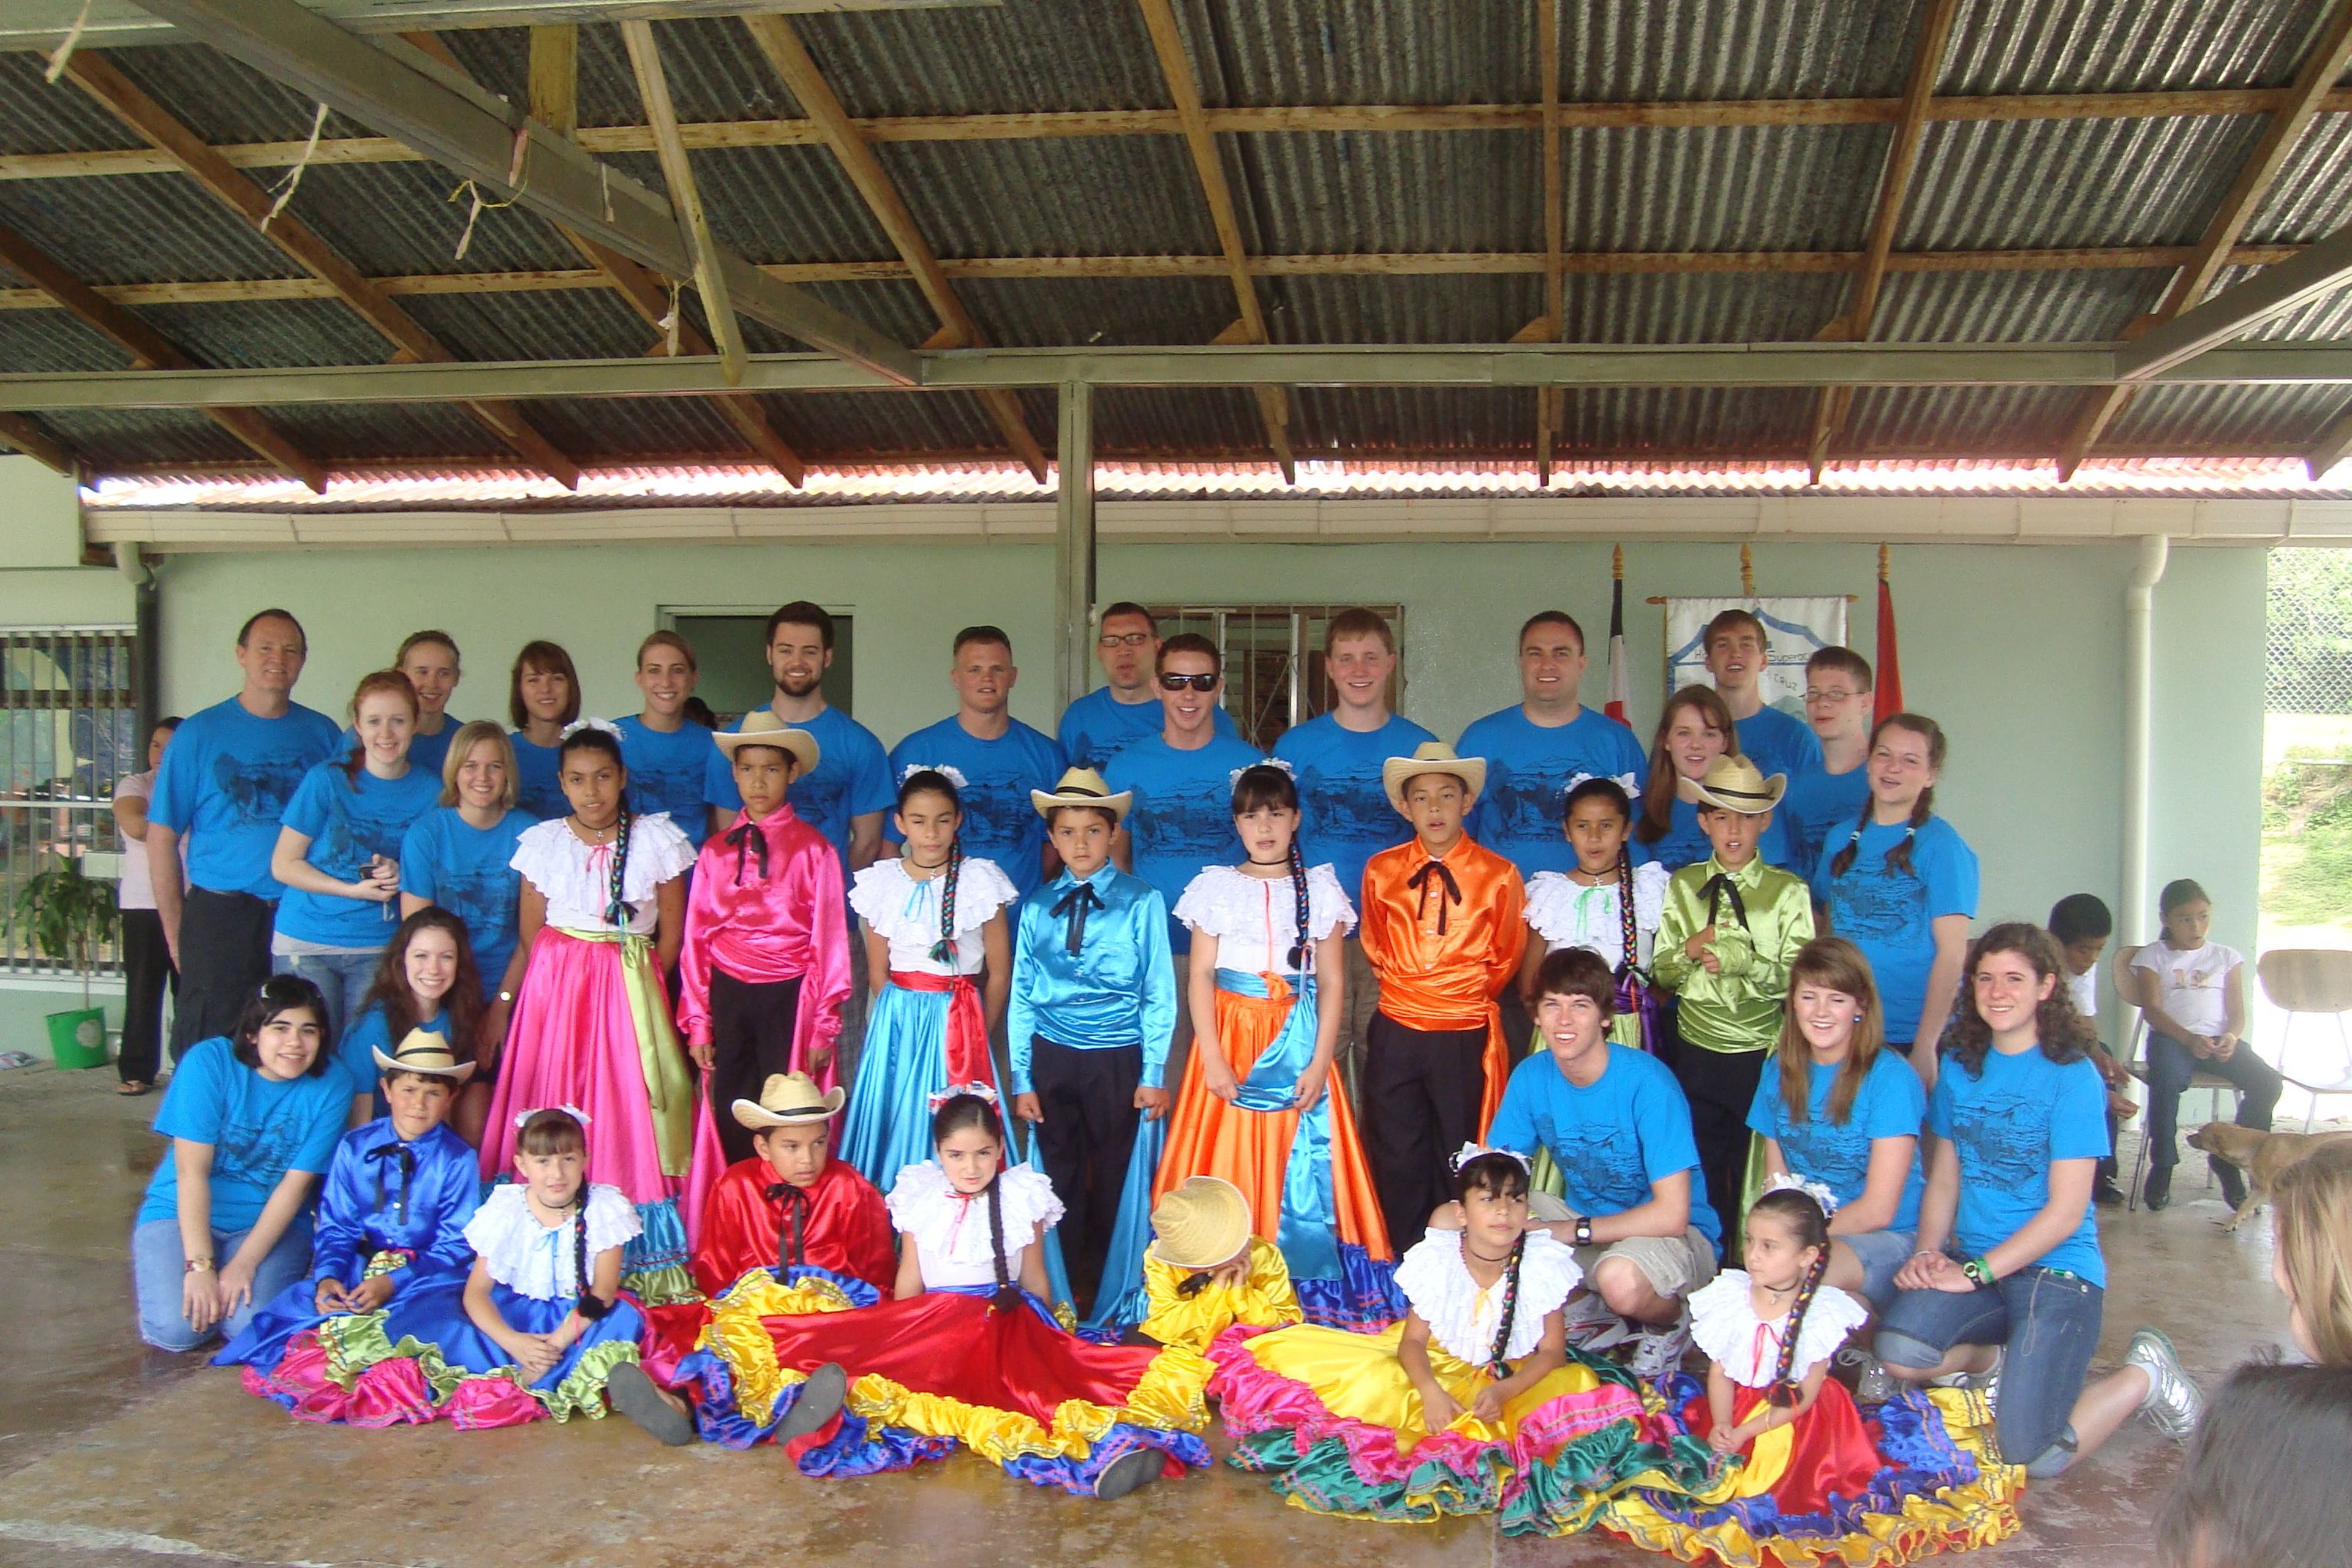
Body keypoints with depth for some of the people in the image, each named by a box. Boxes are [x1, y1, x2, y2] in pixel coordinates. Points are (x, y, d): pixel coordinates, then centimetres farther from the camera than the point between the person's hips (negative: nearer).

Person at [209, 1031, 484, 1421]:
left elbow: (455, 1247, -7)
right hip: (359, 1267, 3)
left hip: (430, 1275, -3)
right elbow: (335, 1228, 3)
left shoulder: (458, 1159, -5)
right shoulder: (354, 1147, 4)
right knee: (296, 1303, -24)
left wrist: (392, 1283, -23)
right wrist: (328, 1276, -19)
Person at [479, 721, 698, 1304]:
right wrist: (564, 980, 1)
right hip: (556, 987, 1)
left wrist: (639, 982, 0)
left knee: (630, 1111, -3)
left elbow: (671, 931, 5)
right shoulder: (543, 842, 5)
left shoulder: (655, 839, 1)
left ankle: (645, 1262, 3)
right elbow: (531, 932, 9)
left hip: (631, 988, -1)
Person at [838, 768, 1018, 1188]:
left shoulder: (980, 880, -5)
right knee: (897, 1119, 5)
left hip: (957, 1021, -2)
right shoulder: (882, 882, 2)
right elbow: (878, 971, 7)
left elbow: (999, 973, -2)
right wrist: (902, 1014, 3)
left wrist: (979, 1035, 0)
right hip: (896, 1019, 2)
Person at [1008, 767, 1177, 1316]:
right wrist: (1021, 1077, 3)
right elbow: (1021, 995, 6)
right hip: (1051, 1055, 2)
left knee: (1115, 1181, 9)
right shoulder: (1036, 906, 4)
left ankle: (1107, 1291, 25)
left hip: (1117, 1057, -2)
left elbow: (1159, 993, -3)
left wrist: (1154, 1073, -7)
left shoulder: (1142, 902, -4)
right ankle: (1063, 1292, 26)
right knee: (1059, 1177, 12)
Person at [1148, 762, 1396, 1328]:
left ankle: (1302, 1286, 7)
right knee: (1227, 1158, -2)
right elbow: (1201, 975, 1)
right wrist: (1211, 1057, -9)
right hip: (1231, 1037, 0)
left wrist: (1320, 1062, -7)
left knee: (1300, 1163, -2)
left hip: (1297, 1044, 0)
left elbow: (1332, 981, 3)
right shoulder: (1216, 887, 6)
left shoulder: (1319, 888, 6)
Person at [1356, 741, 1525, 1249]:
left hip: (1466, 1036, -2)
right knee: (1395, 1156, 8)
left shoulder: (1499, 876, -4)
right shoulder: (1381, 871, 2)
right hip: (1395, 1034, 2)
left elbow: (1504, 959, 8)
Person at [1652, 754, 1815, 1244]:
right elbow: (1661, 972, 6)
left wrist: (1738, 957, -20)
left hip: (1761, 1056, -2)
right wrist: (1691, 949, -12)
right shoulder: (1682, 886, 6)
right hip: (1696, 1052, 2)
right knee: (1699, 1178, 10)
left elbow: (1796, 980, -9)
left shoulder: (1789, 892, -3)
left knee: (1755, 1184, 5)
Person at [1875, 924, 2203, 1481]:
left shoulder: (2072, 1076, -8)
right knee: (1898, 1352, -25)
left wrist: (1976, 1272, -15)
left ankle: (2143, 1377, 13)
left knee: (2031, 1457, -16)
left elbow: (2066, 1211, -11)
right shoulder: (1960, 1068, 9)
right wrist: (1929, 1254, -6)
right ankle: (1993, 1361, 9)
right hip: (1973, 1261, 4)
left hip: (2056, 1269, -4)